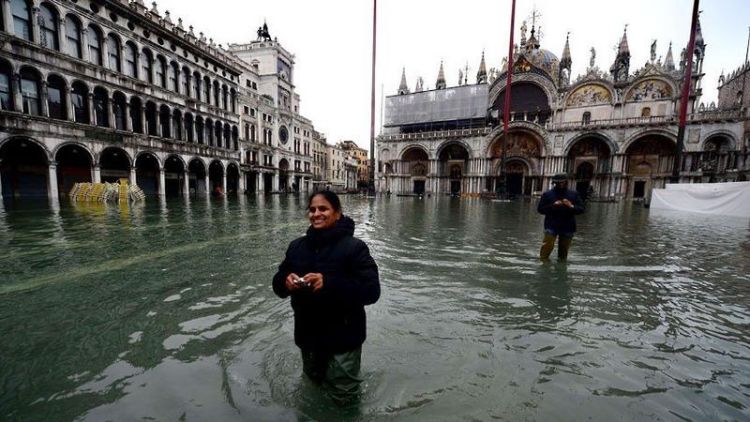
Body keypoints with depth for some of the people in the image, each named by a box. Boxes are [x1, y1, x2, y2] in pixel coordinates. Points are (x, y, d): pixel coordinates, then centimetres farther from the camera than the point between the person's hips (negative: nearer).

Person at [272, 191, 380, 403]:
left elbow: (371, 291, -25)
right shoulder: (297, 245, -2)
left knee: (341, 397, 16)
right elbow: (278, 284, 2)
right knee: (314, 380, 30)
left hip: (342, 338, -5)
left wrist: (329, 283, -35)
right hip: (307, 335, 5)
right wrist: (286, 282, -21)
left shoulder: (354, 247, -20)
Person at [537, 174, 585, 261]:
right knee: (547, 245, -12)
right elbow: (540, 209, -1)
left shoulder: (574, 194, 9)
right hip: (551, 226, -3)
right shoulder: (547, 194, 2)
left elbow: (581, 209, 6)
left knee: (564, 249, 9)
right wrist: (552, 206, -17)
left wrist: (572, 206, -15)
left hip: (568, 227, 3)